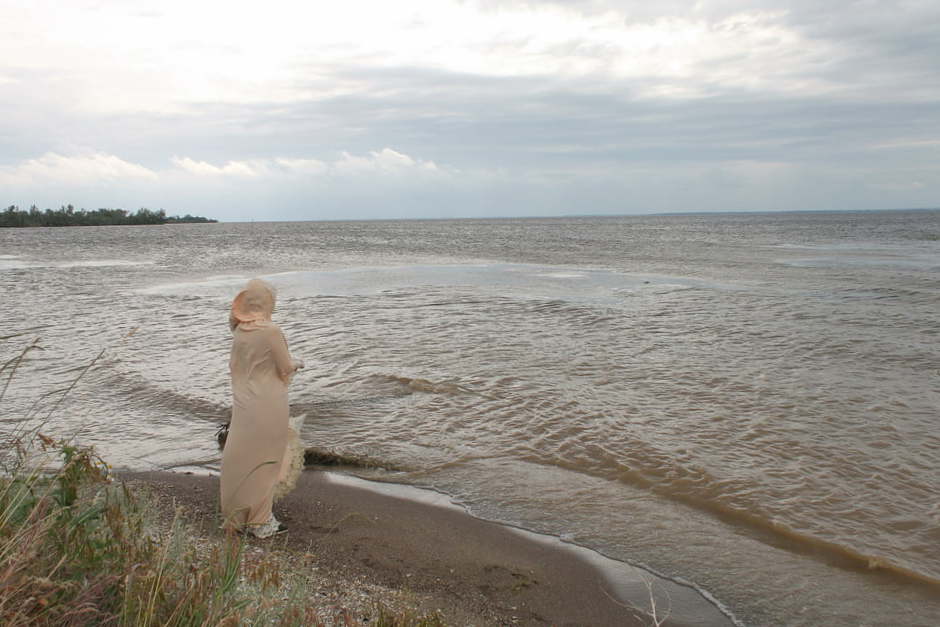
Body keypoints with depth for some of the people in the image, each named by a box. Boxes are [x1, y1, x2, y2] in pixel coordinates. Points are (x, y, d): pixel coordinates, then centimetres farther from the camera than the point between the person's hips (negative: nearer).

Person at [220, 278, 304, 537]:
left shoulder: (239, 331, 2)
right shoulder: (271, 331, -19)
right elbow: (286, 368, -11)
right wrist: (296, 363, 11)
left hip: (243, 404, 7)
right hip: (268, 405, -7)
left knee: (242, 459, 18)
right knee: (265, 461, 6)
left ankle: (237, 515, 31)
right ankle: (259, 521, 15)